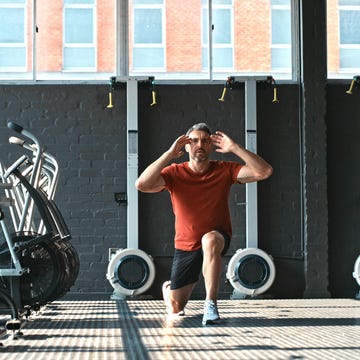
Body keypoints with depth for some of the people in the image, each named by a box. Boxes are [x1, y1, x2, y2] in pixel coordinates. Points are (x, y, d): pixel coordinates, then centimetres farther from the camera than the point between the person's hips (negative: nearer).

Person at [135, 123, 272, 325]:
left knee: (210, 239, -40)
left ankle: (211, 305, -33)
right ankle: (168, 288, 44)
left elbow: (264, 172, -20)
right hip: (185, 246, 1)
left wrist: (234, 148, -26)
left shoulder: (224, 170, -9)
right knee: (175, 309, 5)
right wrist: (170, 154, -30)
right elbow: (142, 185, -29)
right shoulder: (175, 173, -10)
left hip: (218, 239, -1)